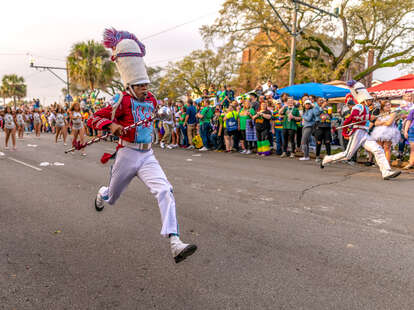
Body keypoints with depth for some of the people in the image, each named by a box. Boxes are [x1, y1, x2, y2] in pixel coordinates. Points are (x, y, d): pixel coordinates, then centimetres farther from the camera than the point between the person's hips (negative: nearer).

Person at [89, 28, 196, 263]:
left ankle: (176, 245, -25)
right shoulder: (123, 100, -9)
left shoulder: (152, 100, 7)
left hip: (148, 156, 3)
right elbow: (94, 119, -12)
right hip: (128, 155, -3)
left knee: (165, 191, -20)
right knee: (112, 197, 19)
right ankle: (101, 195, 61)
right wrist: (111, 125, -28)